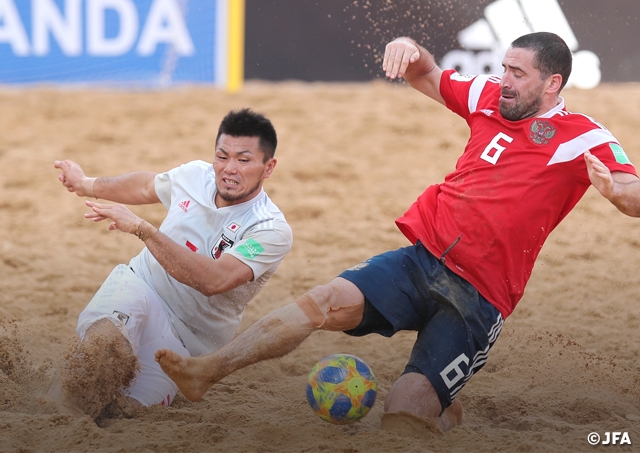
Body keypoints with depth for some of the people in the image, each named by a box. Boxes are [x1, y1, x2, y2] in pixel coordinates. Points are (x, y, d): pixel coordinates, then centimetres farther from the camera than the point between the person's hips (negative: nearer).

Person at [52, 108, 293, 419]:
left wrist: (142, 229, -34)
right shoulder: (195, 175, 1)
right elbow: (145, 187, 25)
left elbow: (213, 280, -31)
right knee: (106, 335, -35)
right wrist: (86, 185, 41)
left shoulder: (272, 230, -15)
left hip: (184, 335, -1)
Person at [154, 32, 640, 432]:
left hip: (478, 298, -5)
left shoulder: (583, 138, -4)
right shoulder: (490, 97, 13)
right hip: (422, 259, 5)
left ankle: (446, 413, 18)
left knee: (404, 410, -17)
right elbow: (428, 78, 28)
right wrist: (410, 50, 5)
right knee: (330, 298, -22)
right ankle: (207, 371, -27)